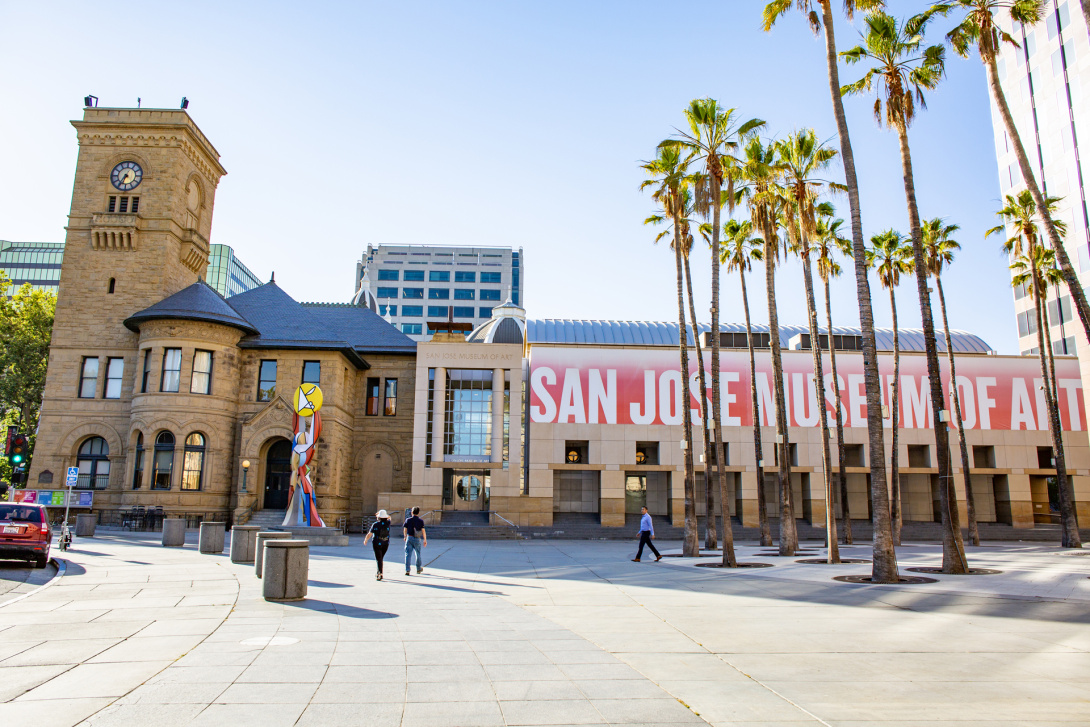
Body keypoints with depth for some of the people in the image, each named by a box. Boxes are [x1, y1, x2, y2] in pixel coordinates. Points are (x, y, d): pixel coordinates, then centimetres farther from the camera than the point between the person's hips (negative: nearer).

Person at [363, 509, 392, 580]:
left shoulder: (375, 524, -11)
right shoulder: (388, 523, -1)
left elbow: (369, 534, -10)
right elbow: (389, 517, 23)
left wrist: (365, 540, 6)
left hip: (377, 543, -4)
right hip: (386, 543, 4)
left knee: (379, 559, -3)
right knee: (380, 558, 20)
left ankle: (380, 574, -15)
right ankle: (379, 573, 27)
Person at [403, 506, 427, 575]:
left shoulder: (408, 520, 0)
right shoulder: (420, 521, -4)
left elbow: (405, 529, 7)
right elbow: (423, 531, -6)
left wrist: (405, 537, 25)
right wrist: (425, 540, 1)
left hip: (409, 538, 0)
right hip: (417, 539, 0)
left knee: (408, 554, 2)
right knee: (418, 554, 16)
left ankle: (407, 570, -6)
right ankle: (418, 569, 29)